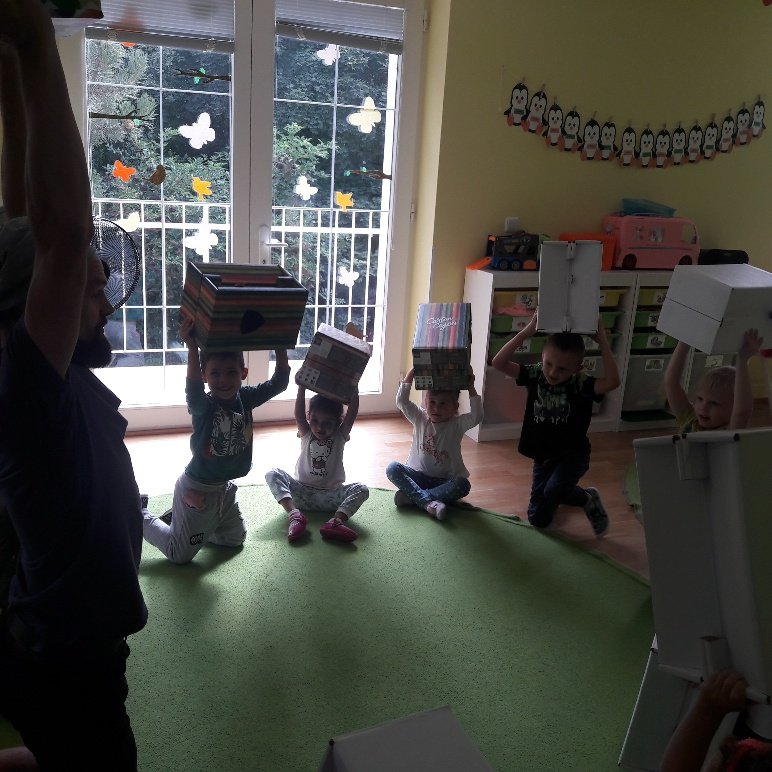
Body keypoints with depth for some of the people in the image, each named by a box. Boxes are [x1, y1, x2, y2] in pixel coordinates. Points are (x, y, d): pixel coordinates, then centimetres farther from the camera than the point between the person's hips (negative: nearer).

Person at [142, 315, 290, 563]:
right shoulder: (203, 406, -25)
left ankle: (176, 518, 37)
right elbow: (193, 387, -47)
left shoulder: (246, 398, -8)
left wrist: (280, 346, -24)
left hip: (225, 488, 7)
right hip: (197, 489, -6)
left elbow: (279, 382, -13)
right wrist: (192, 347, -57)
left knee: (235, 539, 26)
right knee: (180, 554, 7)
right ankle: (142, 517, 30)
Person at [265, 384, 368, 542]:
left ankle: (337, 520, -46)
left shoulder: (340, 437, 0)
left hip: (330, 496, -1)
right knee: (272, 474, -21)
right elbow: (298, 414, -17)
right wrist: (302, 388, -29)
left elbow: (352, 413, -15)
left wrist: (354, 388, -25)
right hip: (302, 492, 1)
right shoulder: (307, 435, 2)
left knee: (362, 490, -25)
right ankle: (294, 515, -38)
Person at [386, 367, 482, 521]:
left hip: (445, 480, -1)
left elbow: (476, 417, -24)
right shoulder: (420, 419, 0)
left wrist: (471, 388, -25)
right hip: (418, 475, 2)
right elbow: (402, 401, -12)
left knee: (463, 485, -33)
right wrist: (411, 373, -17)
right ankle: (427, 502, -37)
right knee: (392, 468, -24)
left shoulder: (457, 424, -6)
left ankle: (411, 496, -32)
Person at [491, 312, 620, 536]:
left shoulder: (581, 384, -18)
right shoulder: (535, 375, -10)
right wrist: (526, 331, -28)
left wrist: (602, 341, -35)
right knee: (538, 519, 11)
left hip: (573, 453, -4)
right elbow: (499, 363, -21)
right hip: (543, 456, 4)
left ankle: (588, 499, -1)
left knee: (553, 490, -35)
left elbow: (612, 381, -38)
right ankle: (566, 493, 43)